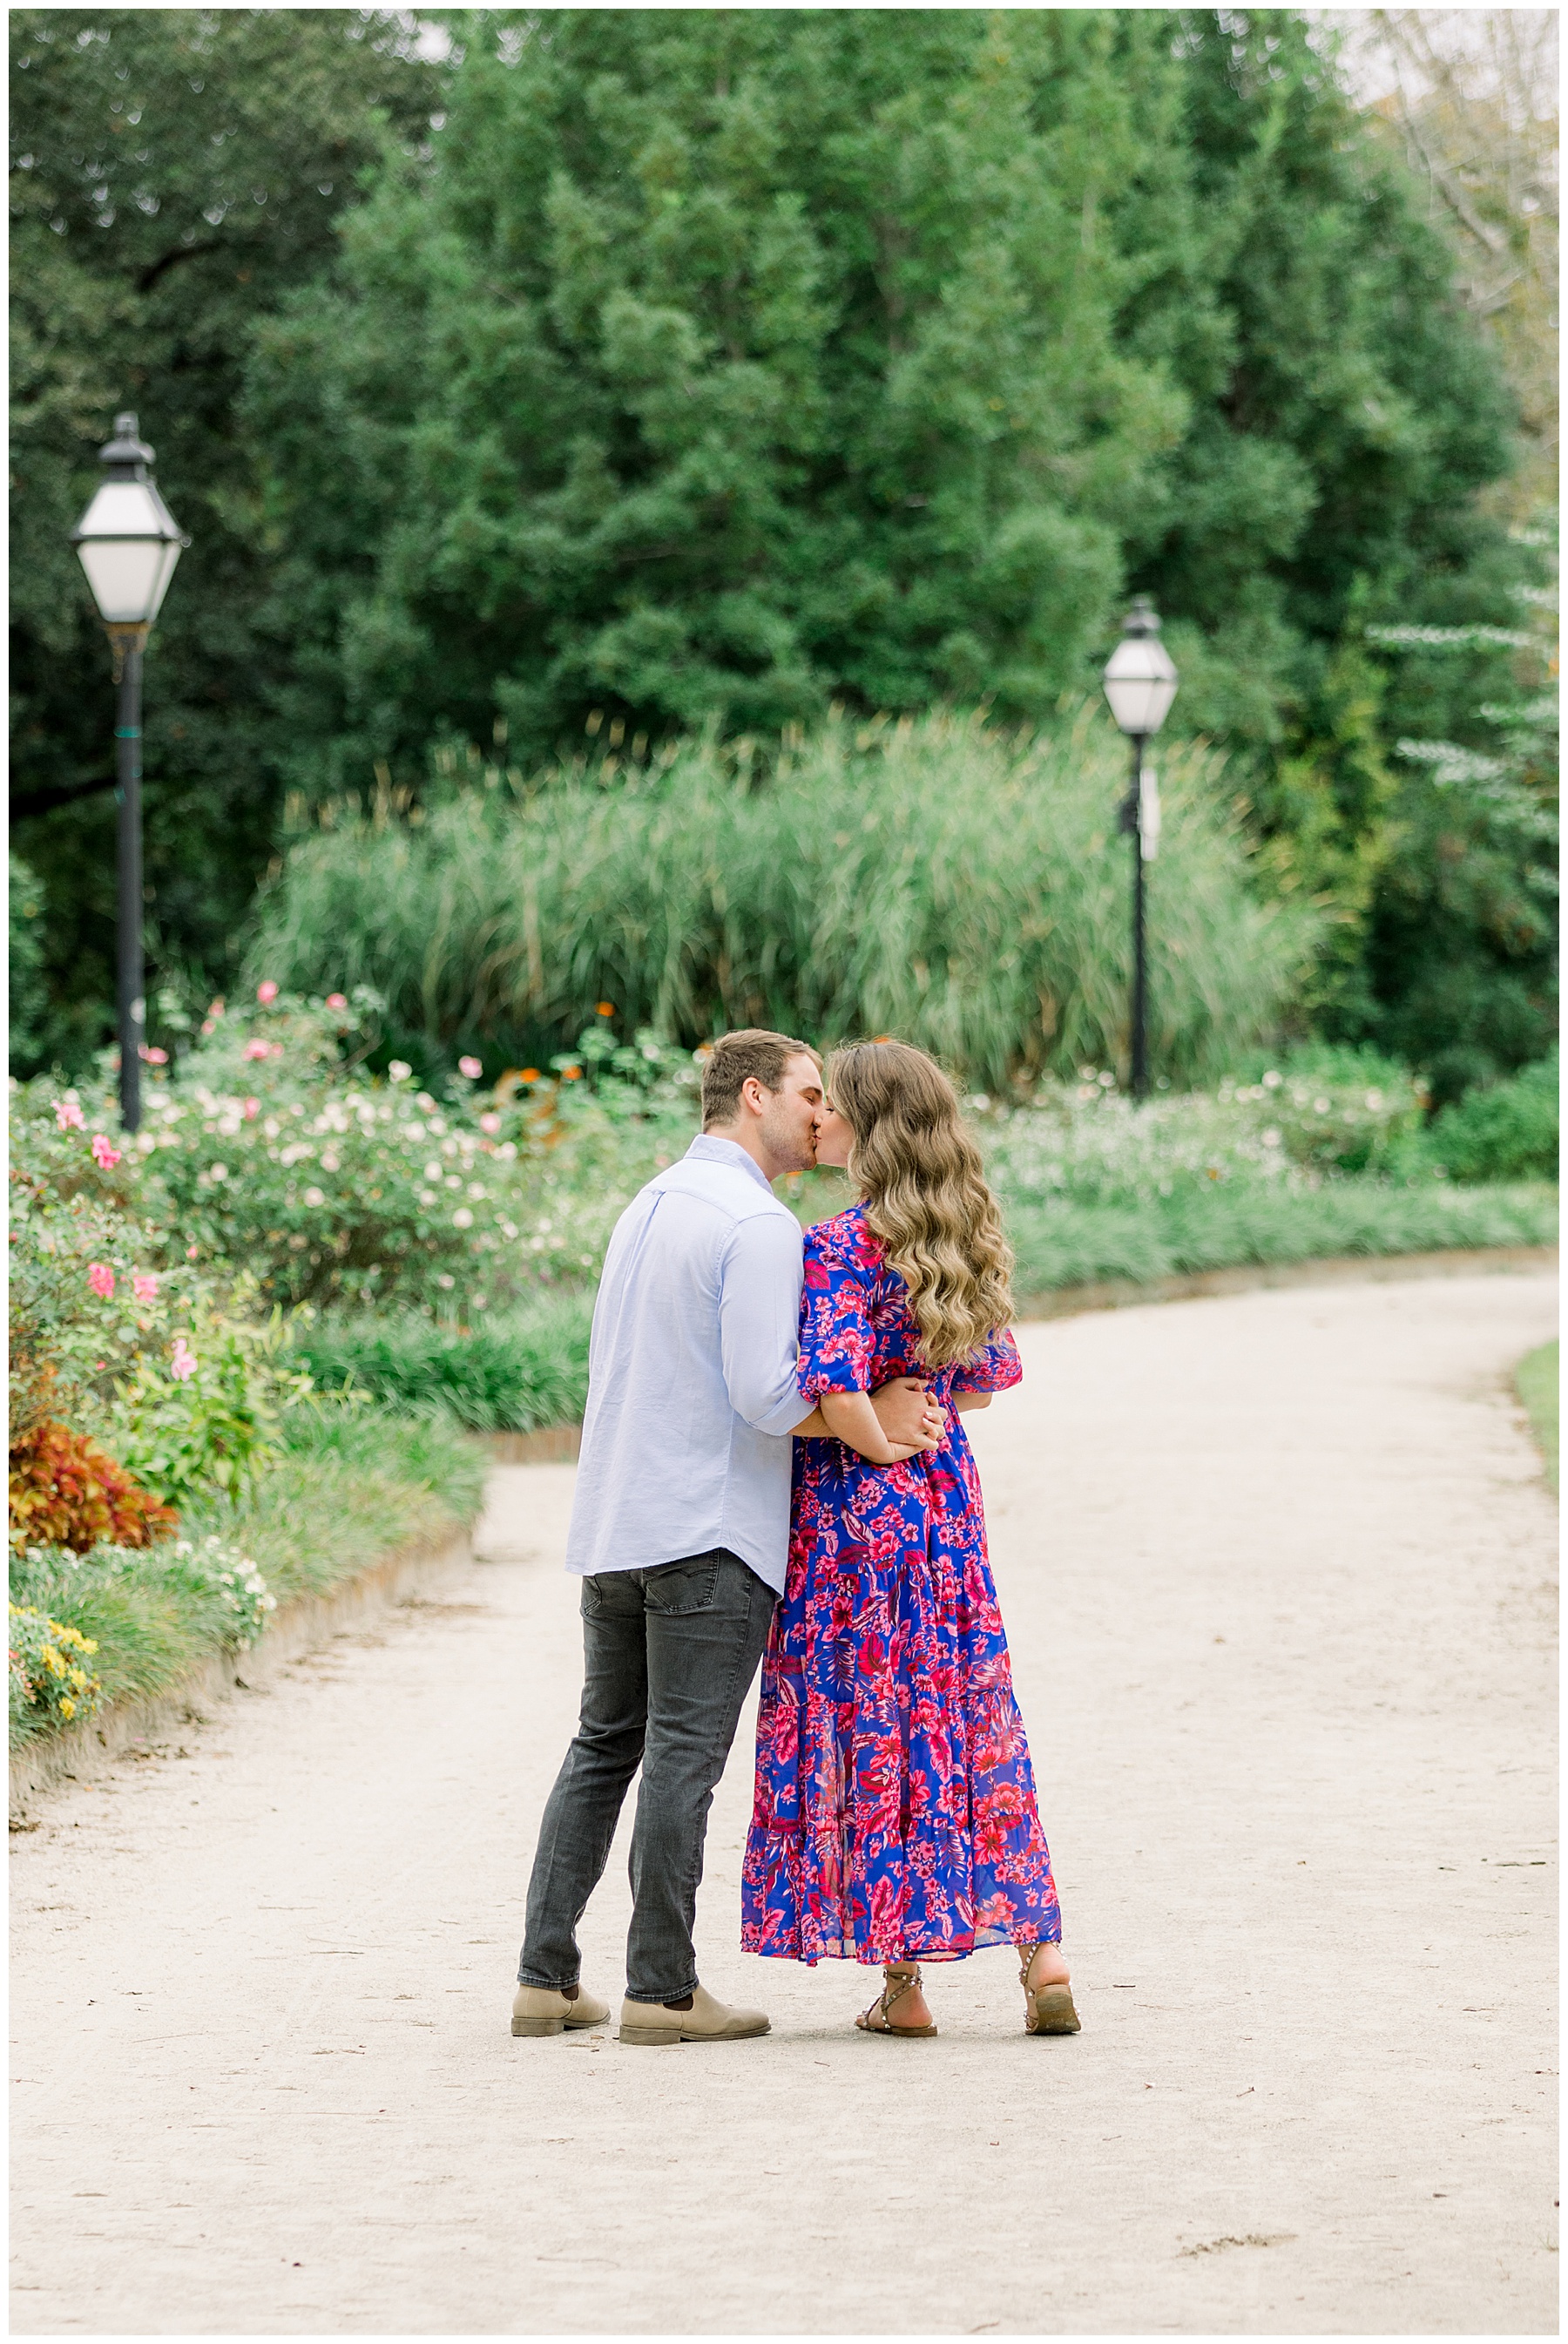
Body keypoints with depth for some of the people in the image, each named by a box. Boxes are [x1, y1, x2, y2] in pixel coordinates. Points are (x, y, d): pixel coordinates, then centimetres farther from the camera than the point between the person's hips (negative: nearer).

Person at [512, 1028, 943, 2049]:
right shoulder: (758, 1225, -13)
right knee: (685, 1754, -4)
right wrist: (871, 1418, -8)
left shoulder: (647, 1209, 16)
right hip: (711, 1530, -8)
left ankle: (547, 1976, 11)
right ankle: (663, 1991, -2)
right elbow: (765, 1393, -20)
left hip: (612, 1524, 8)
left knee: (605, 1746, 13)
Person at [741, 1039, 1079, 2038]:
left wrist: (886, 1445, -7)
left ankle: (904, 1983, 5)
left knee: (869, 1728, 2)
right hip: (946, 1503, 7)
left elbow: (834, 1388, -25)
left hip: (855, 1504, -6)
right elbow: (993, 1374, 14)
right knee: (974, 1719, 11)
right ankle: (1041, 1949, 6)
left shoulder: (840, 1247, -16)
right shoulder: (967, 1239, 7)